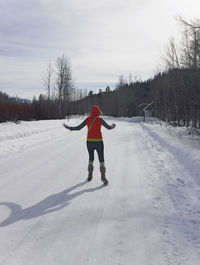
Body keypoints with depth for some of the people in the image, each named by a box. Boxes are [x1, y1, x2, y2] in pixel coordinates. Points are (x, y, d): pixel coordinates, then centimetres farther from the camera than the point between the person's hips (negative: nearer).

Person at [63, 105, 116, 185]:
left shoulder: (87, 119, -2)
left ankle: (90, 175, 19)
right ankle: (103, 176, -8)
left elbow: (78, 127, -2)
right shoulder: (100, 120, -7)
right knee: (101, 159, 5)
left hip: (89, 142, 3)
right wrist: (113, 126, 24)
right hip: (98, 142, -3)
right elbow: (109, 127, 1)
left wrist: (69, 128, 10)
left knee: (91, 158, 22)